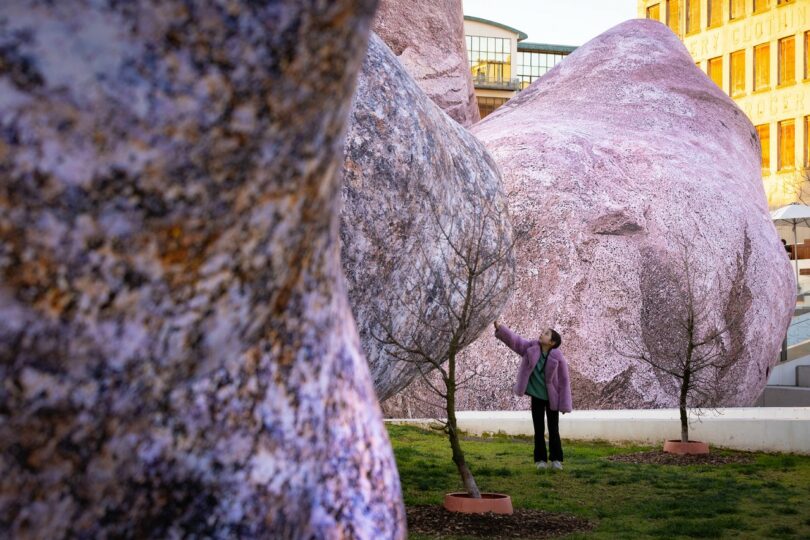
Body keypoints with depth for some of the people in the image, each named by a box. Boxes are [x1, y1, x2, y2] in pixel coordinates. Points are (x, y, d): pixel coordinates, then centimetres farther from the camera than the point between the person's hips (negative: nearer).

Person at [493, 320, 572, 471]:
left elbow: (564, 380, -13)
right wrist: (499, 327, -29)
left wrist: (564, 404, -13)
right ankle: (540, 460, 11)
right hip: (536, 396, 2)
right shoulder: (532, 347, -8)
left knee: (553, 430, 4)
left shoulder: (557, 357, -18)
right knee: (539, 429, 4)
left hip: (552, 397, -2)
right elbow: (513, 340, -13)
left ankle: (556, 460, 15)